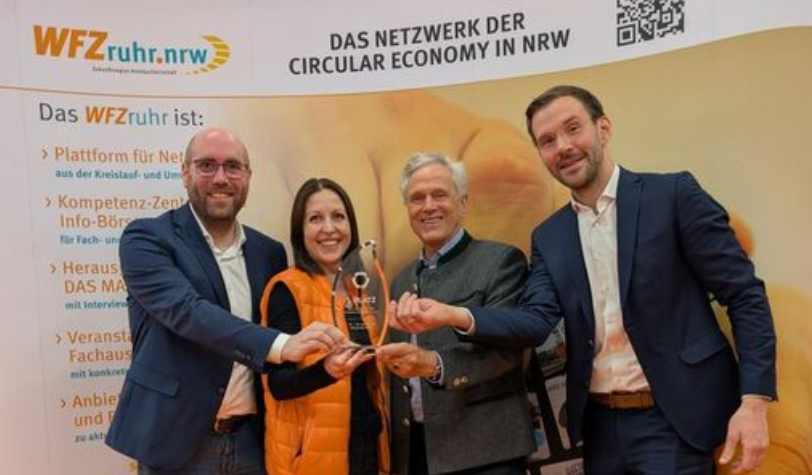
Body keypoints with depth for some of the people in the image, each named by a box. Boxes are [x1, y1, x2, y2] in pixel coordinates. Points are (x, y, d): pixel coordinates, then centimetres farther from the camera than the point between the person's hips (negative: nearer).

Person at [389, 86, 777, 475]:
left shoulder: (673, 195, -7)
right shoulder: (549, 237, 6)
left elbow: (745, 296, -7)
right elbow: (537, 320, -5)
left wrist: (753, 401, -16)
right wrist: (454, 315, -22)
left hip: (672, 422, -4)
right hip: (600, 425, 5)